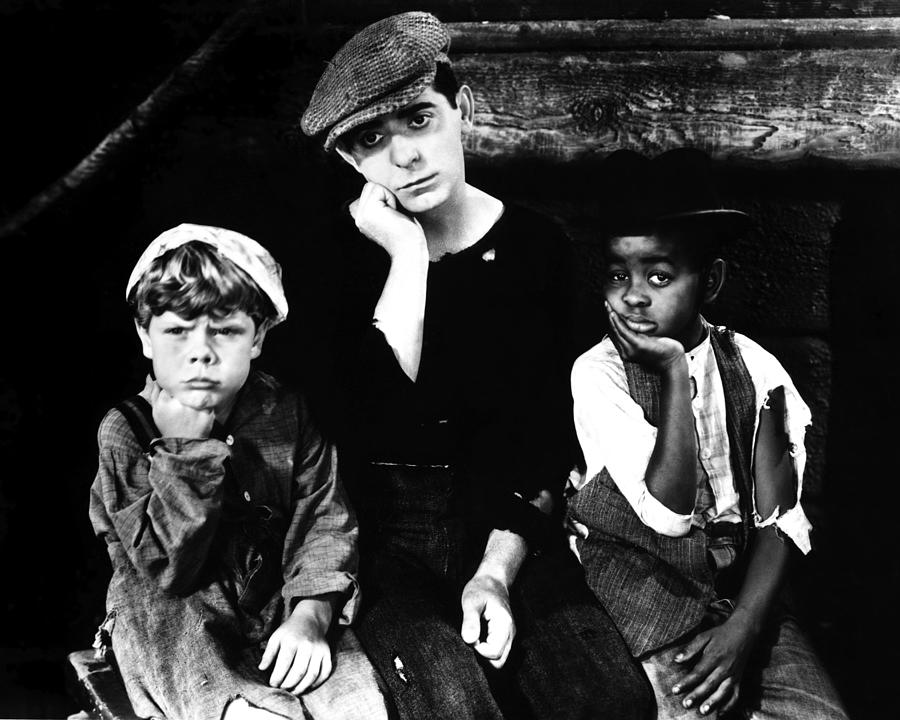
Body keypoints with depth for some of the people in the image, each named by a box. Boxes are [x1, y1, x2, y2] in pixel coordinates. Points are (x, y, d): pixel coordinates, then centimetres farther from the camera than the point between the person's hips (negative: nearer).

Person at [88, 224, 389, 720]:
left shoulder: (286, 415, -2)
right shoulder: (125, 430, -9)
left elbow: (324, 521, -3)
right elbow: (166, 570, -15)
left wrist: (310, 615, -19)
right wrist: (185, 449, -23)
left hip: (278, 602, 3)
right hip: (171, 617, -2)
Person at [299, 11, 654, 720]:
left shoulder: (534, 244, 0)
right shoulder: (343, 250, -5)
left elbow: (544, 431, 0)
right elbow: (380, 415, -19)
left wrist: (497, 570, -11)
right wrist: (407, 253, -18)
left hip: (503, 515, 2)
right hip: (384, 521, -2)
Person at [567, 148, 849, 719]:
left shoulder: (753, 368, -3)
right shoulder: (598, 373, -10)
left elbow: (779, 517, -4)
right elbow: (668, 514, -19)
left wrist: (743, 628, -17)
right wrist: (674, 373, -21)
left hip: (741, 581, 3)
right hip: (639, 567, -2)